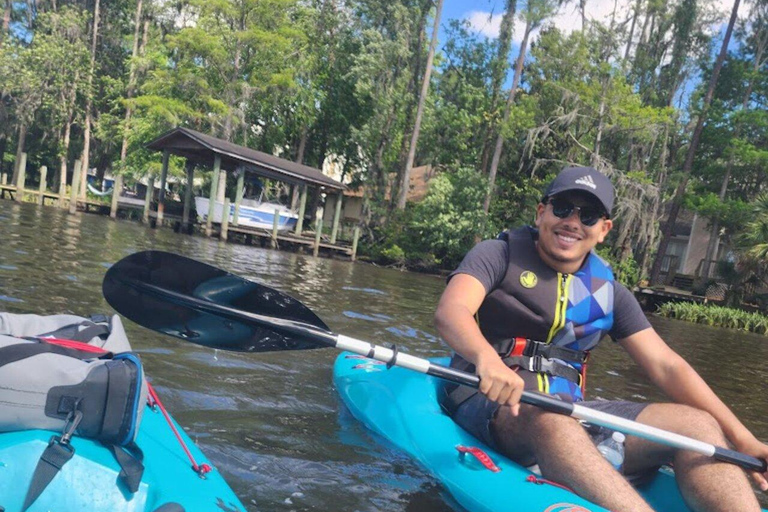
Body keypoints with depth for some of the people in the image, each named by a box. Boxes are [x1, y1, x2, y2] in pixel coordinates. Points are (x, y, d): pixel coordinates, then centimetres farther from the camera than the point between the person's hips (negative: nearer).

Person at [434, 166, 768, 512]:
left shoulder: (608, 291, 12)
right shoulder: (499, 255, -2)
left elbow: (665, 366, 9)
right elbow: (449, 311, -20)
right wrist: (487, 357, -43)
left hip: (571, 411, 5)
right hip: (491, 401, -5)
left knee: (697, 425, -11)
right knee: (552, 421, -38)